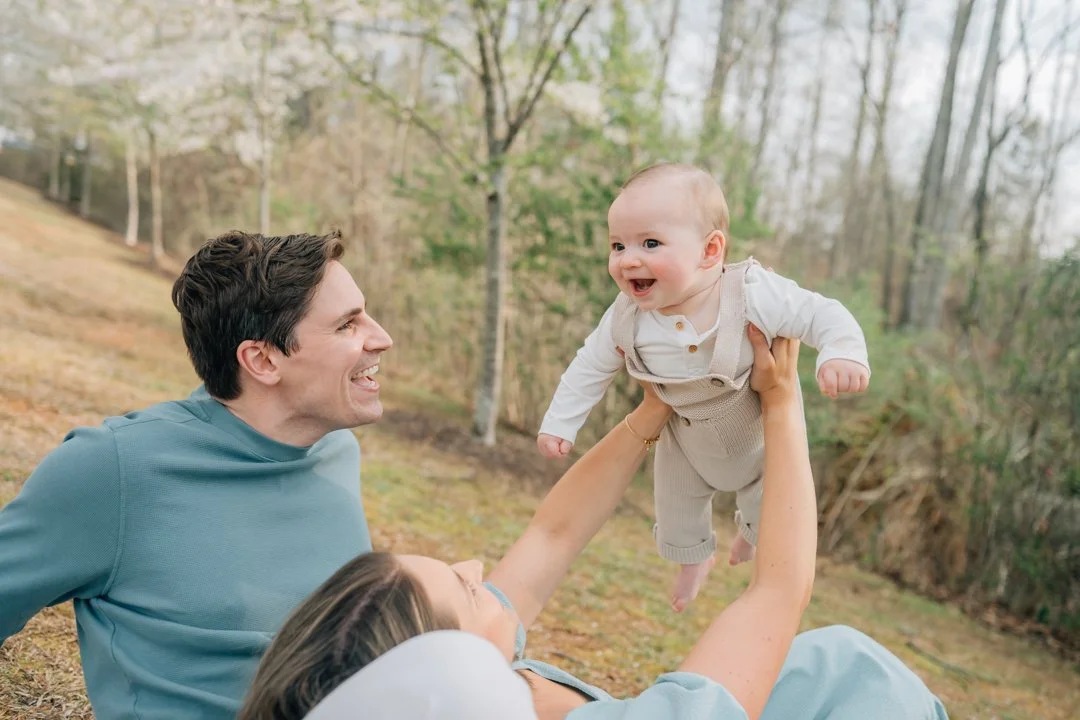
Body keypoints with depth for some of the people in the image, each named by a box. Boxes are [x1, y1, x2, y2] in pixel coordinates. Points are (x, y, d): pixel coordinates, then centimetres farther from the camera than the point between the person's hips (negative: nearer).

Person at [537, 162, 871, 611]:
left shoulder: (753, 295, -38)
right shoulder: (626, 319, -25)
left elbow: (823, 315, -32)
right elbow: (591, 368, -10)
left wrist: (843, 354, -52)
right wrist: (559, 423, -9)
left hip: (760, 432, -2)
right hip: (686, 441, 3)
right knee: (675, 504, 22)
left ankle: (750, 533, 57)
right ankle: (694, 559, 58)